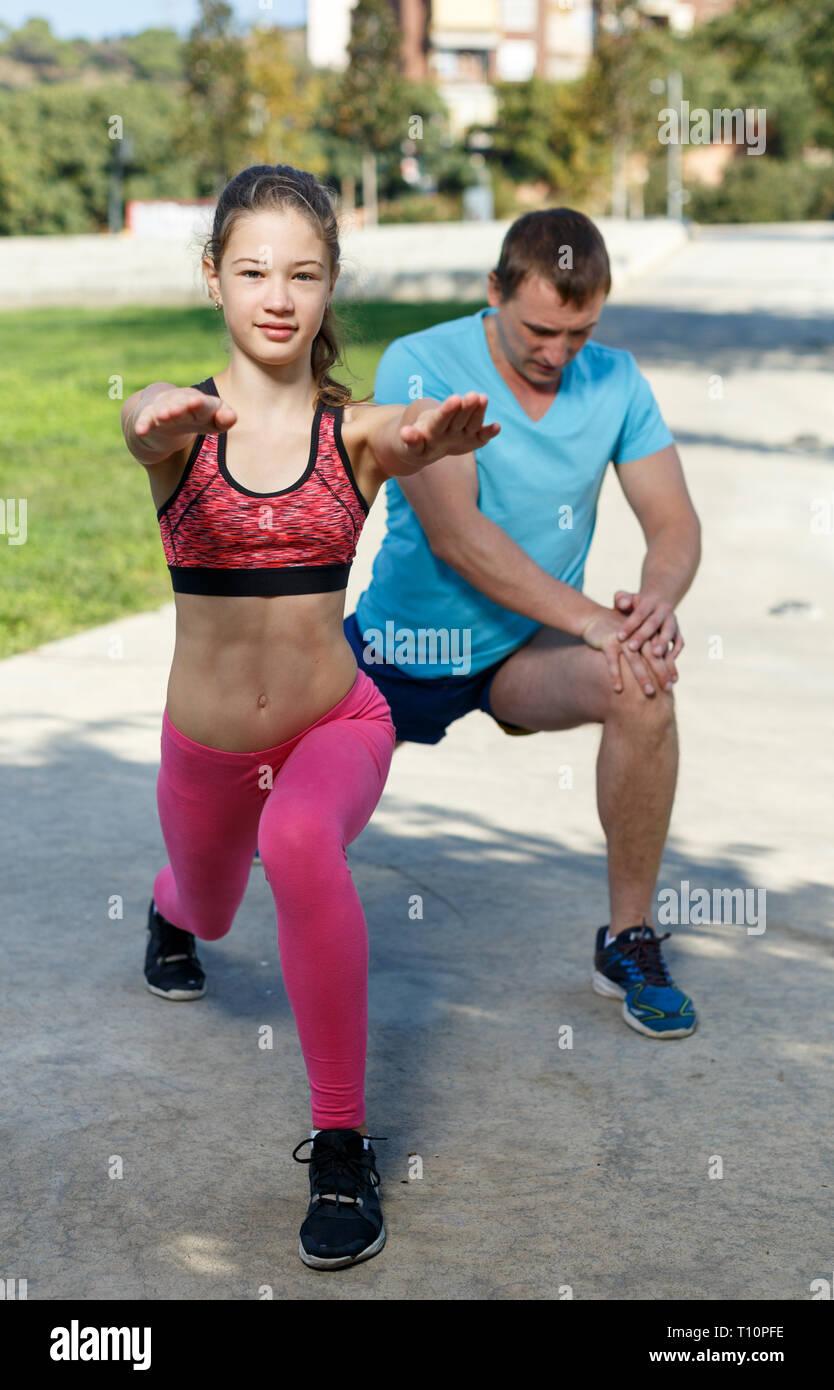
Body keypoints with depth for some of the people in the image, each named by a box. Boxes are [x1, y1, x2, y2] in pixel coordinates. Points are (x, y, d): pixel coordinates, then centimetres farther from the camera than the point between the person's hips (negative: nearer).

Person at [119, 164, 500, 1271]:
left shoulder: (354, 431, -11)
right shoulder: (181, 426, -11)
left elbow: (401, 435, -35)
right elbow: (144, 422, -36)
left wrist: (427, 434, -62)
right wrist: (164, 419, -63)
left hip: (337, 727, -2)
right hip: (205, 745, 2)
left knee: (301, 844, -36)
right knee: (207, 916, 28)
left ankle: (344, 1148, -23)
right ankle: (170, 908, 69)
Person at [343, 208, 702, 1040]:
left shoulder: (615, 381, -8)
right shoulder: (418, 367, -20)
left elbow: (674, 524, -7)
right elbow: (455, 534, -29)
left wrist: (657, 599, -32)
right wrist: (590, 618, -36)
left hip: (527, 652, 1)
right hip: (402, 649, -1)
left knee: (642, 687, -30)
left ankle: (629, 941, -13)